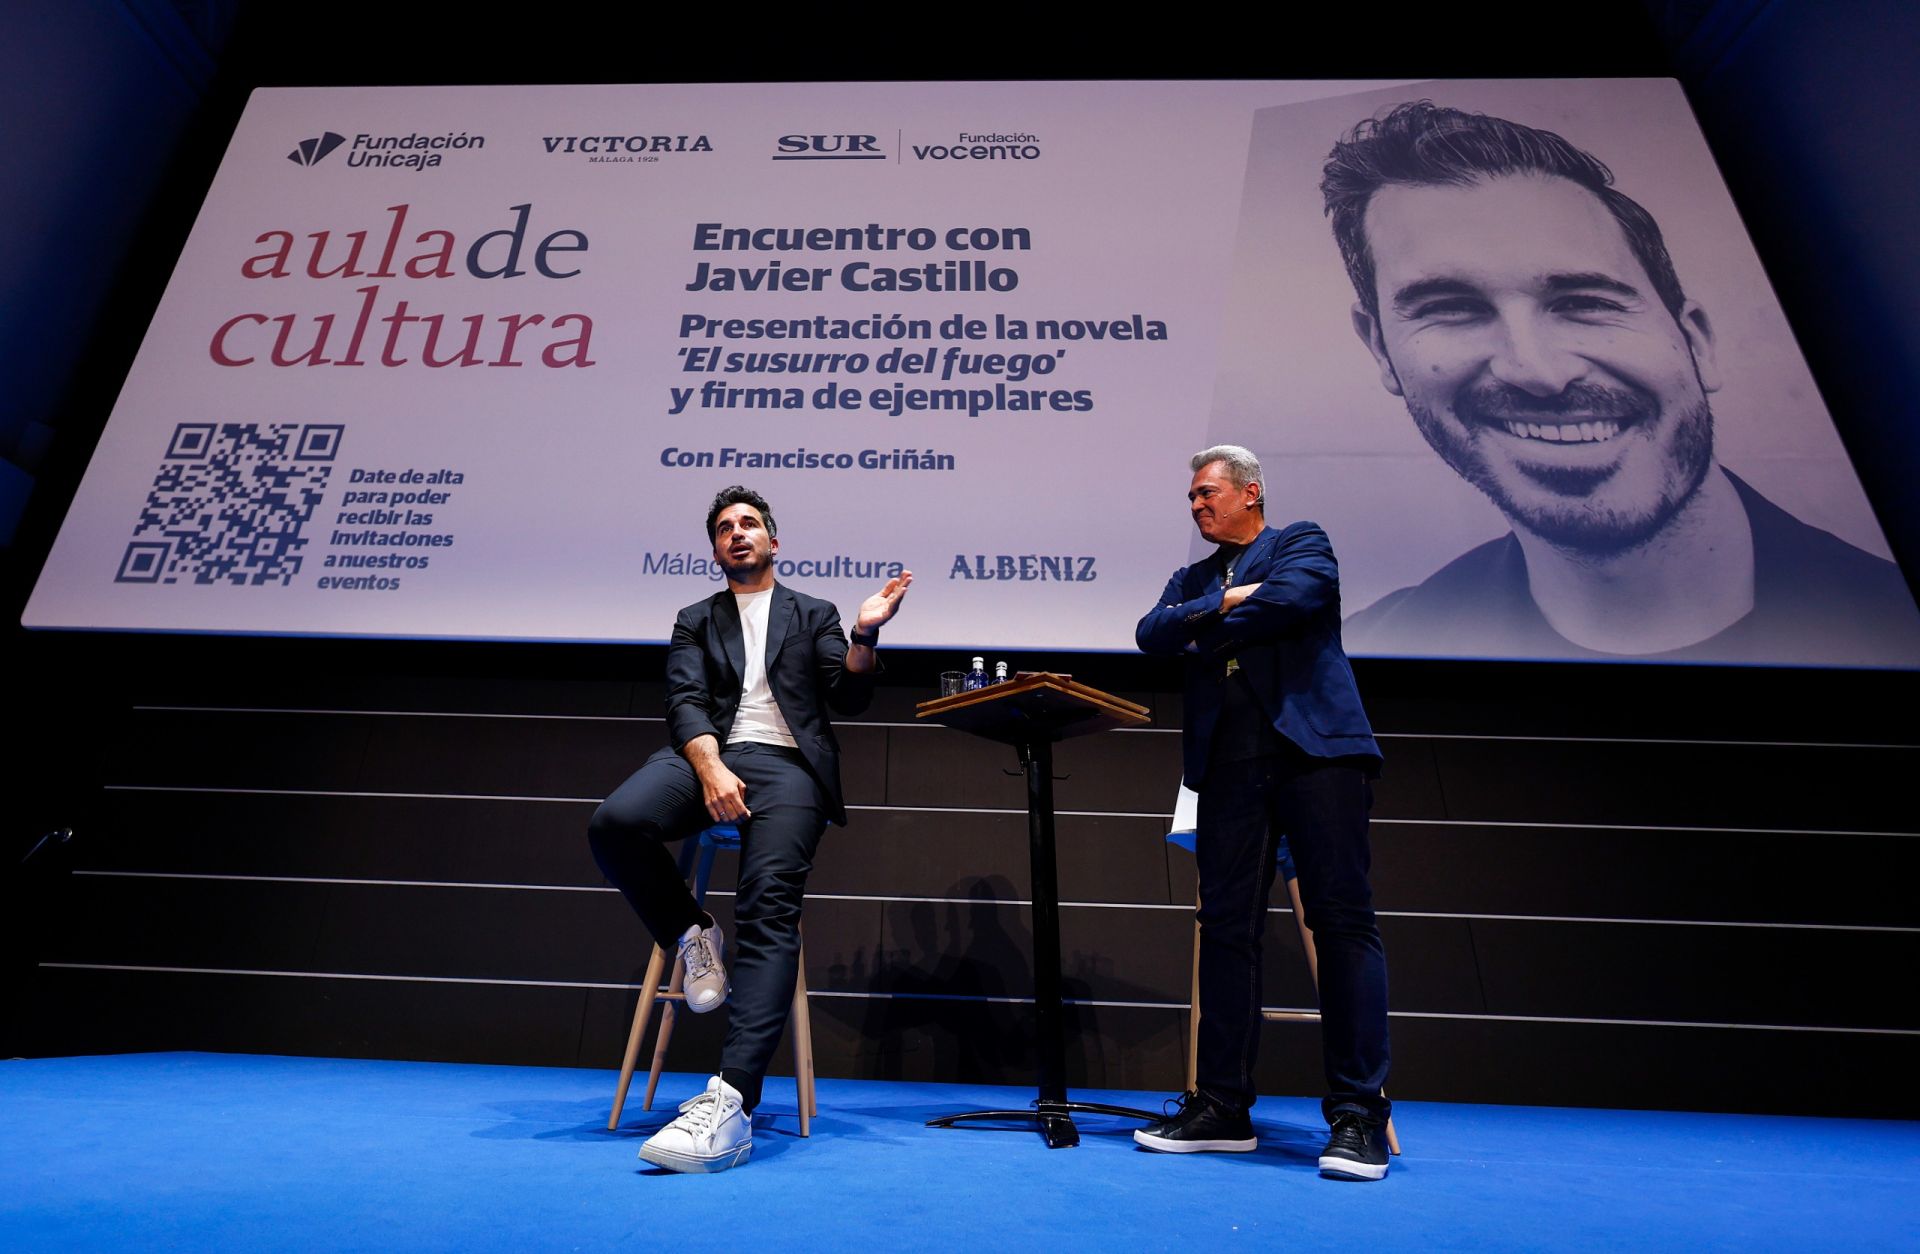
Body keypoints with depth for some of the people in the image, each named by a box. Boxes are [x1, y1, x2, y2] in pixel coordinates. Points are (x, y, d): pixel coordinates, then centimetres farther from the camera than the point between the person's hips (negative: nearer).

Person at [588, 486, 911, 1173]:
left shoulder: (813, 614, 23)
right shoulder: (695, 621, 24)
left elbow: (849, 697, 11)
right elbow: (685, 702, 6)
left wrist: (866, 633, -9)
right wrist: (710, 767, -15)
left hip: (786, 763, -2)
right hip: (708, 755, 2)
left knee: (770, 910, -25)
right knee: (615, 822, -30)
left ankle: (731, 1101, -33)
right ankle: (692, 937, -4)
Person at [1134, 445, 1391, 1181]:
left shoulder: (1301, 542, 12)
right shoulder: (1191, 580, 25)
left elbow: (1297, 598, -9)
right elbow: (1151, 635, 7)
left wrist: (1205, 633, 1)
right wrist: (1221, 603, -6)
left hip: (1313, 745, -4)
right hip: (1229, 761, 4)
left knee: (1342, 920, -5)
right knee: (1226, 926, 3)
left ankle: (1358, 1113, 2)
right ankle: (1222, 1106, 11)